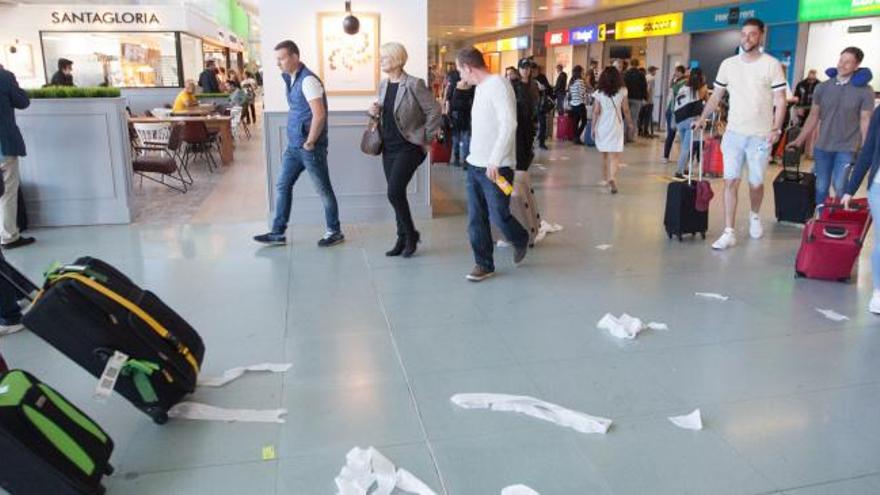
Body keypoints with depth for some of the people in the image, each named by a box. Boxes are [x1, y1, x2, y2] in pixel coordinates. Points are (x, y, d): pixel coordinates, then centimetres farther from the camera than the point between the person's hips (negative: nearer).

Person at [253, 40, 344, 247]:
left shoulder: (308, 80, -17)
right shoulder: (291, 79, 12)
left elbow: (319, 115, -24)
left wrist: (310, 142, -17)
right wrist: (298, 141, 15)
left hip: (310, 147, -9)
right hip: (294, 145, 9)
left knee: (323, 189, 4)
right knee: (282, 186, 10)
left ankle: (334, 231, 18)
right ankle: (278, 233, 18)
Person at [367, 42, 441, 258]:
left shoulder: (414, 84, -13)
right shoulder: (383, 84, 9)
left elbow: (434, 111, -11)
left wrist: (426, 138, -8)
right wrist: (375, 112, -1)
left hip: (408, 147, -7)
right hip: (389, 148, 7)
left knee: (394, 192, -14)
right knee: (397, 194, 9)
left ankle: (410, 234, 6)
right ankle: (403, 239, 20)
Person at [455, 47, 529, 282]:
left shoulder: (498, 85, -13)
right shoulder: (480, 87, 15)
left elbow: (509, 124, -23)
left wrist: (494, 161, -26)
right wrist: (475, 156, 16)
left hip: (496, 168, -8)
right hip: (475, 165, 8)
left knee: (499, 216, -1)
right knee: (476, 219, 7)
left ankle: (521, 241, 28)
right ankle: (484, 264, 18)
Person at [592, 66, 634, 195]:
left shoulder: (599, 92, -4)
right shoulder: (622, 91, -3)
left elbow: (596, 111, -5)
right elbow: (626, 110, 2)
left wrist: (593, 127, 1)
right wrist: (630, 123, 16)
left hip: (602, 125, 1)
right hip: (616, 125, -1)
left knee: (604, 154, 16)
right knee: (615, 155, -5)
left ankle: (606, 179, 27)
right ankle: (612, 178, -26)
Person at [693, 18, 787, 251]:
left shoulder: (772, 65, -5)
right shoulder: (728, 64, 4)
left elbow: (780, 101, -5)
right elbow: (716, 96, 13)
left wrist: (776, 129, -16)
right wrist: (702, 118, 1)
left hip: (760, 135, -2)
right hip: (733, 133, 2)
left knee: (756, 183, 9)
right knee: (730, 182, -4)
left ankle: (755, 216, 38)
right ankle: (729, 233, -2)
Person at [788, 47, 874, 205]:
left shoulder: (865, 91, -5)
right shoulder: (822, 87, 3)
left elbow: (865, 121, -6)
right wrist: (800, 140, 2)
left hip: (847, 148, -3)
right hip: (822, 147, 3)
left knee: (840, 188, -8)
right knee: (821, 187, 9)